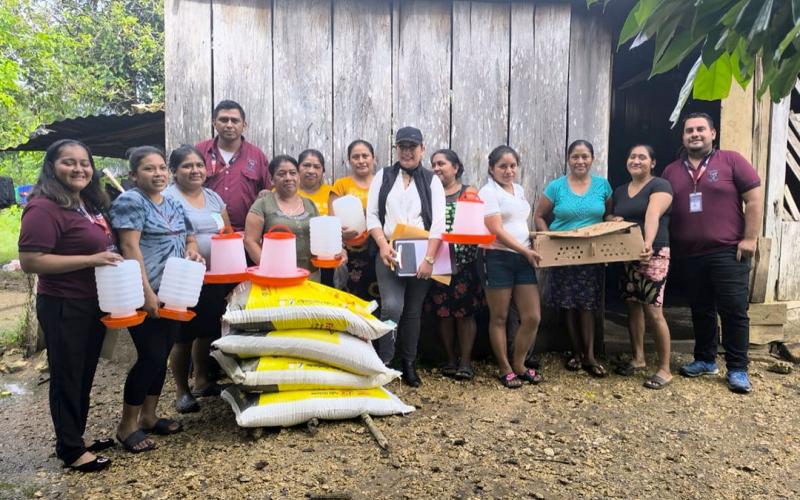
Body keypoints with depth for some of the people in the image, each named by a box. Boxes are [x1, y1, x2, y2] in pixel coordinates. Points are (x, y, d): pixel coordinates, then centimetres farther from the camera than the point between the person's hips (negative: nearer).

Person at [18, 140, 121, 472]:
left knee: (84, 374, 18)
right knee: (67, 377, 6)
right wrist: (90, 260, -25)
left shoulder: (90, 205, 9)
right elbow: (29, 261, -24)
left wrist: (112, 262, 5)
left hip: (93, 304, 9)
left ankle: (76, 437, 34)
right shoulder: (44, 208, -18)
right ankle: (70, 449, 21)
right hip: (63, 307, -9)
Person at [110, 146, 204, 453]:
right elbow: (130, 248, -17)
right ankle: (127, 425, 12)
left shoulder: (174, 204, 14)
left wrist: (191, 250, -2)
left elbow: (186, 238, 23)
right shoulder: (130, 201, -9)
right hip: (146, 296, -7)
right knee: (151, 357, -4)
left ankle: (149, 416, 27)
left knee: (162, 356, 13)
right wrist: (147, 292, -23)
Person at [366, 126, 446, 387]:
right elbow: (372, 215, 3)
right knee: (392, 306, -17)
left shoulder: (432, 181, 6)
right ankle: (383, 362, -2)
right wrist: (383, 245, -12)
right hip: (389, 253, -1)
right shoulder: (383, 176, 9)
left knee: (413, 311, 9)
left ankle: (409, 363, 23)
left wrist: (429, 258, -14)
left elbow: (438, 222, -3)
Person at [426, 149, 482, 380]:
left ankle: (466, 361, 9)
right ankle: (451, 359, 19)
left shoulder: (469, 192, 4)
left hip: (464, 261, -2)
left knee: (464, 311, 0)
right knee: (443, 311, 6)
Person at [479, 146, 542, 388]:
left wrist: (531, 248, 10)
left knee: (532, 317, 5)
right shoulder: (488, 192, -7)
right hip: (499, 258, -7)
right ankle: (505, 370, 17)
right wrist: (526, 251, -13)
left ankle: (518, 365, 22)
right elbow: (497, 231, -14)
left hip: (523, 258, 7)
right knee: (499, 318, 4)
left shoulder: (519, 190, 15)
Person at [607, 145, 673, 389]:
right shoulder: (620, 191, 16)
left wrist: (648, 243, -38)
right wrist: (612, 219, -3)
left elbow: (653, 216, -22)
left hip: (653, 256, -6)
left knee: (653, 311, -8)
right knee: (633, 307, 11)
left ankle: (664, 369, 3)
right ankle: (638, 359, 25)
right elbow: (609, 215, 23)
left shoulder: (660, 186, -5)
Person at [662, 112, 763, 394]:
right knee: (700, 311, 13)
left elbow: (754, 198, -4)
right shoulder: (671, 171, 10)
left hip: (728, 252, -4)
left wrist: (750, 238, -9)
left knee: (734, 311, -1)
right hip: (689, 255, 4)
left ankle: (737, 369, 10)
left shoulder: (731, 161, -1)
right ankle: (705, 360, 27)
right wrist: (669, 247, 7)